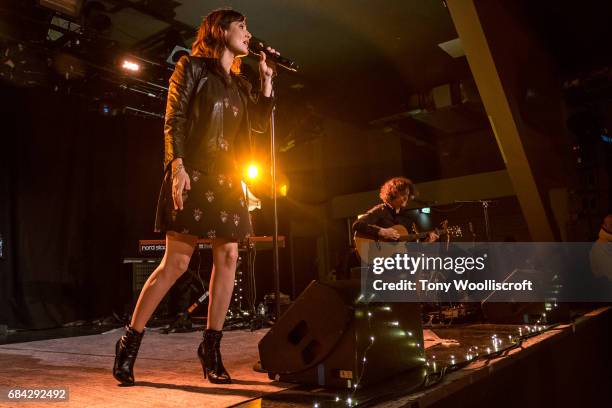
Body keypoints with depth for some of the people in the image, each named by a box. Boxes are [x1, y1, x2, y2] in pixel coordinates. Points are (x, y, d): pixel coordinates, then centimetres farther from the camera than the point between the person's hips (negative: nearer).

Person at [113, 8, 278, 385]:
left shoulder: (240, 84, 22)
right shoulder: (192, 67, 4)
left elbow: (260, 122, 11)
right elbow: (173, 120, -5)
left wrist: (267, 78, 8)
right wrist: (177, 166, -18)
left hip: (228, 179, 7)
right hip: (193, 174, -6)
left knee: (228, 257, -2)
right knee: (177, 262, -10)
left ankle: (211, 347, 7)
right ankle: (130, 341, 5)